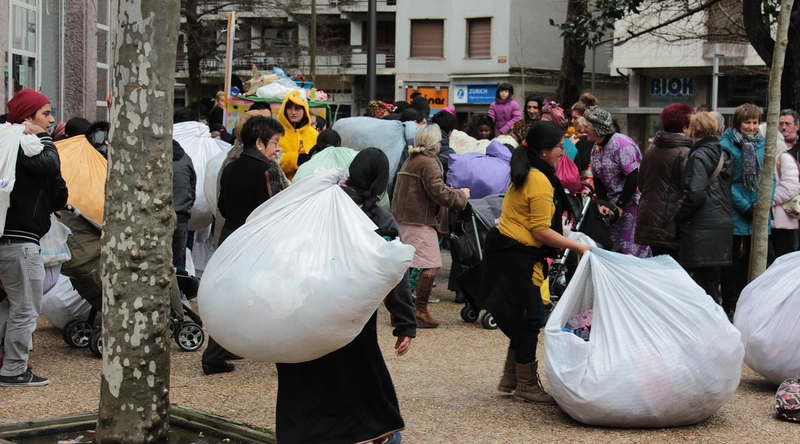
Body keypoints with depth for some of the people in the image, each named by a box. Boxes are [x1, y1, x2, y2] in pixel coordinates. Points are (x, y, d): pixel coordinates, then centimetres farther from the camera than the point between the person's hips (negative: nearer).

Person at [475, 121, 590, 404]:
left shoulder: (525, 176, 15)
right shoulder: (541, 182, -17)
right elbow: (541, 231, -19)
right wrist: (577, 247, -14)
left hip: (507, 250, 10)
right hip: (517, 255, -10)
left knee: (523, 318, 16)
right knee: (532, 318, -3)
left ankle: (511, 379, 24)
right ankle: (526, 386, 6)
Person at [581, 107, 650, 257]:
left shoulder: (621, 143, -17)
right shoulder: (596, 149, 10)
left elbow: (633, 177, -20)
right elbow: (598, 180, 11)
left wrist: (620, 205, -17)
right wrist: (603, 204, -5)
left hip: (632, 203, -9)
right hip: (615, 205, 9)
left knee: (632, 251, -10)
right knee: (616, 250, 12)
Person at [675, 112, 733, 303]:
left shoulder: (699, 156, -12)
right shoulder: (723, 155, 14)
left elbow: (695, 194, -21)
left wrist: (679, 217, -9)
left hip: (701, 227, -9)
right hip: (723, 223, 9)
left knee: (698, 280, -6)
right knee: (712, 282, 15)